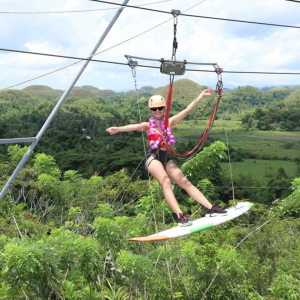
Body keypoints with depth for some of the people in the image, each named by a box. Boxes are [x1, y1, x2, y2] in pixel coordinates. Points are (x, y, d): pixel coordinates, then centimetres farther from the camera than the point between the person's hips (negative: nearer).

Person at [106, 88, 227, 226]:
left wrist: (201, 95, 8)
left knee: (185, 182, 2)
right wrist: (118, 129, -40)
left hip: (166, 158, 5)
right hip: (153, 157, -5)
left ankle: (210, 208, 3)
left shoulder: (169, 122, 10)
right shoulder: (148, 126, 0)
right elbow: (135, 126, -20)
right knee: (166, 183, -23)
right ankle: (180, 216, -34)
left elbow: (187, 110, 9)